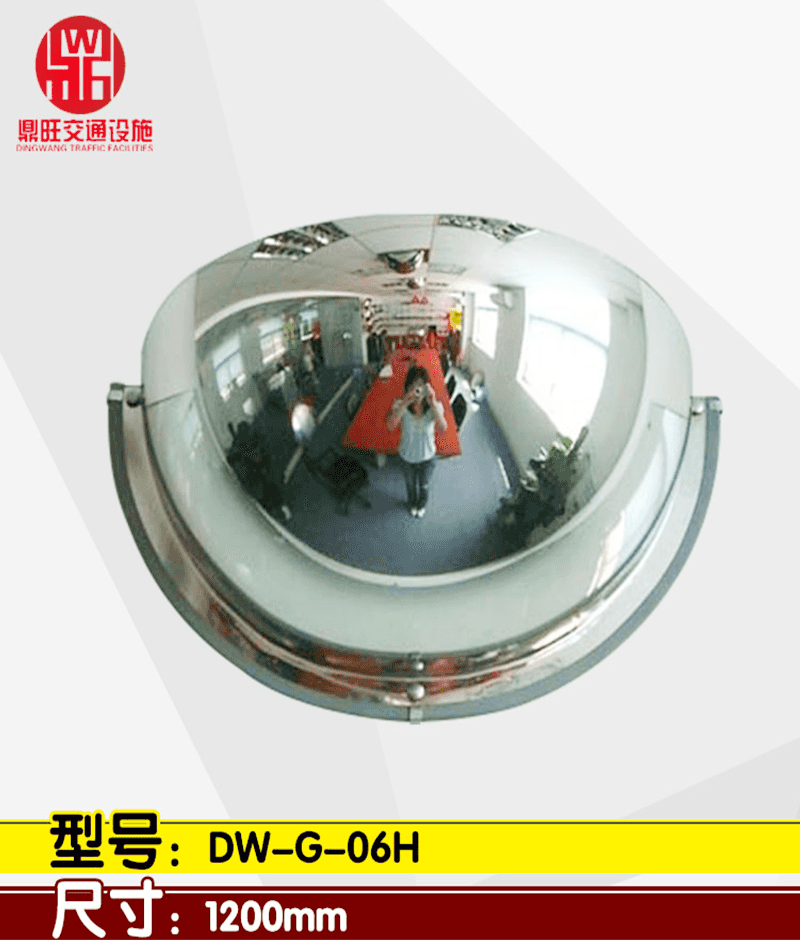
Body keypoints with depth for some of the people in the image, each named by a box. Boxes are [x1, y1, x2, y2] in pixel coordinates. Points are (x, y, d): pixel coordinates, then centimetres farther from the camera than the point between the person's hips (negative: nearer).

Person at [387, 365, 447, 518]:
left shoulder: (435, 405, -28)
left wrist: (433, 403, -62)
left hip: (426, 457, 0)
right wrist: (406, 403, -61)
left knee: (424, 485, 28)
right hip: (407, 456, 0)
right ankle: (412, 503, 63)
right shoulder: (399, 404, -29)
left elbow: (443, 428, -47)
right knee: (410, 484, 30)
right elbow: (390, 426, -49)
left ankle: (421, 505, 61)